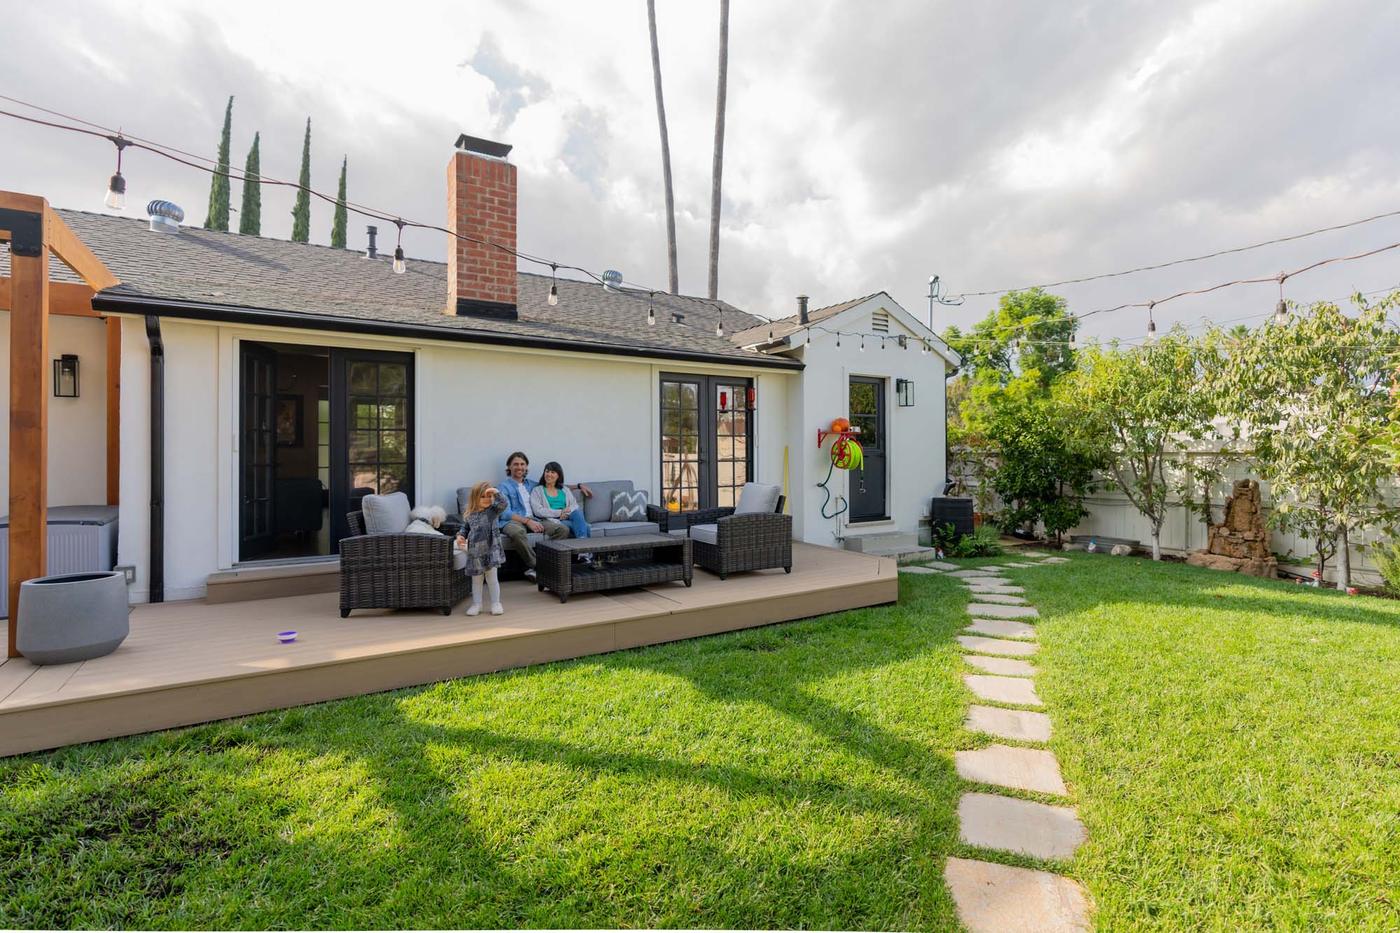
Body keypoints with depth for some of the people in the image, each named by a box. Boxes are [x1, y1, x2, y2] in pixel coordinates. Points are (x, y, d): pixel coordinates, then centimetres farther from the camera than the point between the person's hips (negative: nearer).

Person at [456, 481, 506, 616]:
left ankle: (496, 604, 17)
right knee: (476, 580, 13)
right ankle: (476, 604, 24)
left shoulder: (493, 510, -5)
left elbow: (503, 503, -22)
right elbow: (465, 528, 16)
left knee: (492, 578, 5)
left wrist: (496, 492, -33)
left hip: (490, 550, -3)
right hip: (474, 552, 3)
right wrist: (460, 535, -1)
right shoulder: (469, 514, 5)